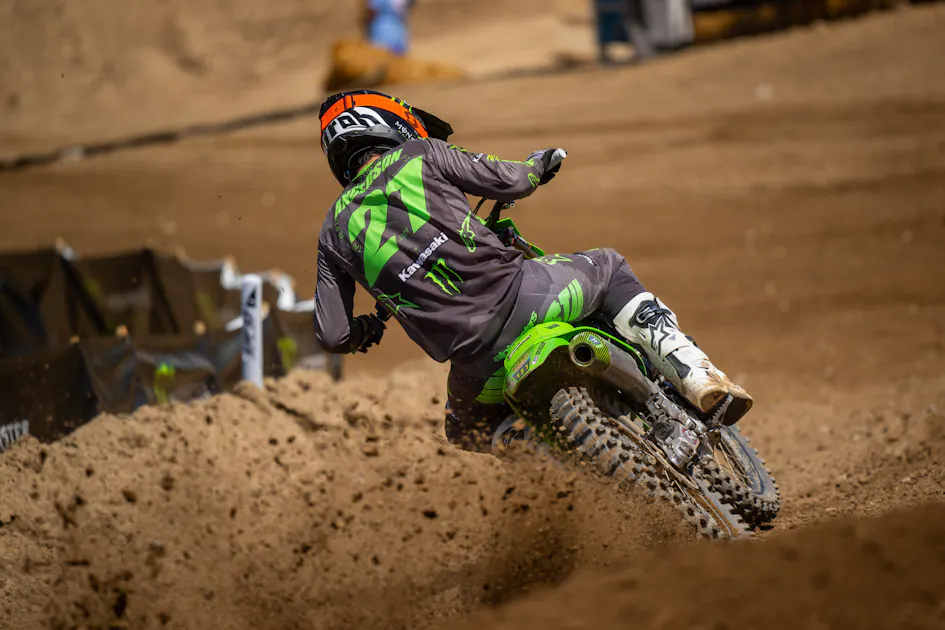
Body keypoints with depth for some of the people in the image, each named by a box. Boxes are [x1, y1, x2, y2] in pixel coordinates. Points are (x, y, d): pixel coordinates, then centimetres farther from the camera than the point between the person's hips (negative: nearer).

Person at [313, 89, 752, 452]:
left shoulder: (334, 232, 15)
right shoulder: (417, 154, 8)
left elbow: (331, 335, 10)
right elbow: (509, 181, 5)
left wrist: (365, 329, 34)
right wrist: (536, 166, 29)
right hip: (514, 293, -2)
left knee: (467, 428, 35)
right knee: (608, 267, 27)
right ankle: (696, 375, 7)